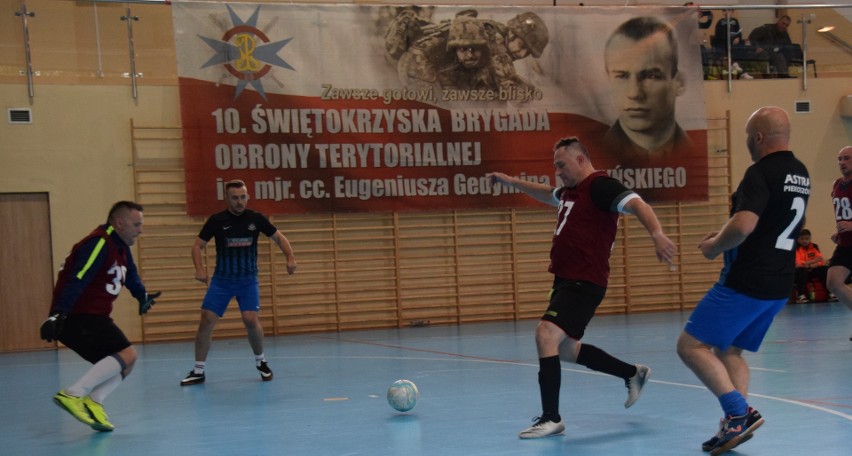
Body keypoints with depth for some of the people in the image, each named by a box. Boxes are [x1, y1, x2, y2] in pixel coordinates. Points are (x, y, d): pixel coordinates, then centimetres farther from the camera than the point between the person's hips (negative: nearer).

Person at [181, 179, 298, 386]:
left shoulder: (256, 218, -4)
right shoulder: (217, 220, -7)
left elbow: (278, 237, 5)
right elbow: (198, 245, -1)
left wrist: (290, 257, -12)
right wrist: (199, 268, -19)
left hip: (248, 279, 0)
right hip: (222, 280, 0)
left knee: (250, 319, -16)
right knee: (206, 320, -7)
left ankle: (261, 361, 10)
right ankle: (198, 371, 6)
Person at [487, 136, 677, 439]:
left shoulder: (600, 186, -12)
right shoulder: (570, 191, 16)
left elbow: (637, 205, -26)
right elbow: (546, 193, 39)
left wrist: (657, 234, -44)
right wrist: (509, 181, 40)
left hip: (584, 283, -10)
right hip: (566, 280, 11)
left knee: (546, 334, -22)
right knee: (564, 349, 18)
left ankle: (551, 418, -15)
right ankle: (633, 374, 35)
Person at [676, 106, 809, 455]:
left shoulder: (761, 172, -16)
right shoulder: (800, 174, 14)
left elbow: (742, 226, -29)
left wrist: (714, 246, -9)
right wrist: (724, 238, 19)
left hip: (746, 282, -9)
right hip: (779, 285, 9)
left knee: (691, 345, -5)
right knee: (729, 350, 18)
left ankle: (739, 413, -14)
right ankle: (736, 424, 9)